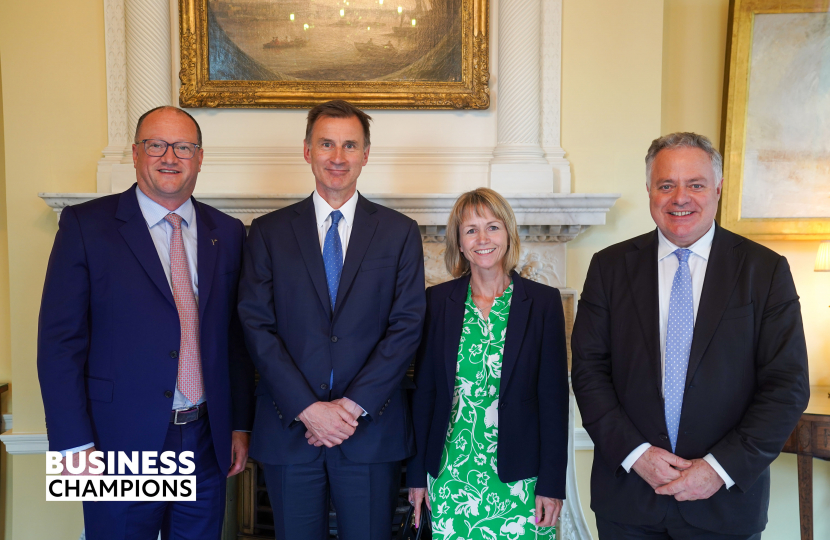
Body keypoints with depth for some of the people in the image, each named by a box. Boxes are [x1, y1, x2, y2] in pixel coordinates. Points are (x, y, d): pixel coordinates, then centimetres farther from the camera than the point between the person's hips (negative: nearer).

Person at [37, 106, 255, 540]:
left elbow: (236, 336, 8)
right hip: (122, 445, -3)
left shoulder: (228, 233, 6)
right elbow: (59, 339, -8)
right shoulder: (86, 225, -5)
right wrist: (74, 444, -12)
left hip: (206, 444, 4)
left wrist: (240, 424, 7)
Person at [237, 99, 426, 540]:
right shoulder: (268, 232, 5)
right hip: (289, 429, 1)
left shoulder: (400, 232, 4)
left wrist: (355, 405, -11)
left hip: (371, 430, 0)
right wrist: (306, 408, -11)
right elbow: (257, 326, -2)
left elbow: (407, 326, -3)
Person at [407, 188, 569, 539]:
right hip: (451, 473, 2)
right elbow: (423, 391, 5)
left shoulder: (543, 302, -3)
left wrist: (551, 483, -6)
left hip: (518, 477, -1)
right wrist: (417, 473, 5)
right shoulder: (437, 301, 1)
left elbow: (554, 397, -3)